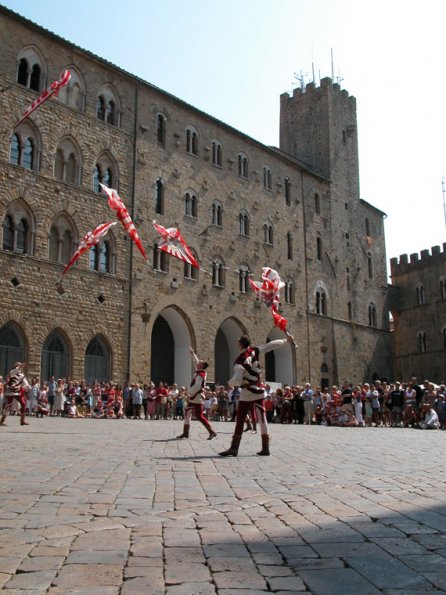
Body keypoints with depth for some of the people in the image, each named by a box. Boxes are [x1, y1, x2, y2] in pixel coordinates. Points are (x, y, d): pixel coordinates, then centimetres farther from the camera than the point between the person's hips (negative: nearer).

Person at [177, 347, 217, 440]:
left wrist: (189, 393, -12)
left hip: (197, 398, -10)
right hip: (194, 398, 10)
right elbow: (195, 361, 22)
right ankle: (185, 432, 16)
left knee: (199, 416, -10)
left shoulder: (200, 375, -19)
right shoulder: (199, 372, 7)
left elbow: (197, 386, -25)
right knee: (188, 413, 11)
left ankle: (212, 432, -8)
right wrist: (192, 353, 27)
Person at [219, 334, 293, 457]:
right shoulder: (254, 351, -3)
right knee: (262, 419, 8)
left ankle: (234, 448, -3)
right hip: (259, 390, 6)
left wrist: (230, 383, -4)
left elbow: (237, 380, -26)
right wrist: (286, 341, 20)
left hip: (247, 393, -6)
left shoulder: (240, 361, -19)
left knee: (240, 420, -2)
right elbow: (271, 345, 7)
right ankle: (265, 448, 11)